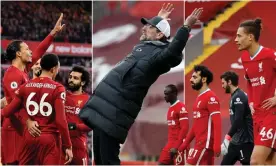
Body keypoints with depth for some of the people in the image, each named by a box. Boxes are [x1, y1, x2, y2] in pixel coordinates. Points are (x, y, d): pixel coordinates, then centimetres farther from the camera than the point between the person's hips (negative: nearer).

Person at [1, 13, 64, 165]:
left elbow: (39, 52, 21)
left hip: (23, 125, 10)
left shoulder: (23, 70, 13)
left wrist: (54, 32, 20)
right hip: (15, 127, -10)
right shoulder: (13, 74, -15)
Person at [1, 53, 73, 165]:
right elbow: (61, 121, -13)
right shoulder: (57, 89, -8)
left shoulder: (25, 86, 4)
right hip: (49, 138, -4)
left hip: (29, 137, 4)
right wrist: (68, 146, -8)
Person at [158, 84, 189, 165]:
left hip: (178, 146, -9)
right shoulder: (171, 108, 18)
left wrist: (176, 146, -21)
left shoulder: (181, 108, -12)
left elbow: (185, 128, -18)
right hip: (170, 144, 9)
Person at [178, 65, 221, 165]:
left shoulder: (211, 97, -11)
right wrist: (185, 143, 22)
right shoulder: (199, 98, 19)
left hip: (206, 143, -9)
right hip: (200, 143, 9)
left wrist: (217, 146, -26)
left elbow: (217, 123, -19)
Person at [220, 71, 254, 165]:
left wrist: (228, 137, -20)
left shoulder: (239, 97, -14)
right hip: (236, 140, 10)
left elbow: (238, 120, -21)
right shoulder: (235, 96, 16)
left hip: (244, 140, -10)